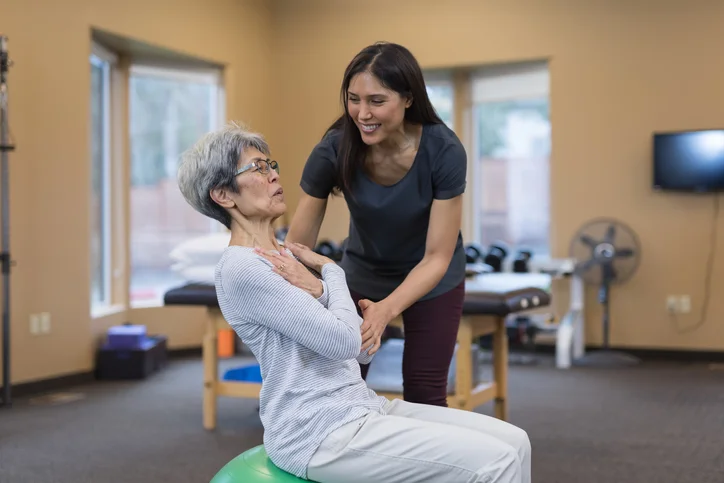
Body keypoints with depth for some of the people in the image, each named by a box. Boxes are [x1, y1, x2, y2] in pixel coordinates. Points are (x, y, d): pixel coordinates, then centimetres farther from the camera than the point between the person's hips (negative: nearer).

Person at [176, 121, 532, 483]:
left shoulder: (288, 257, 15)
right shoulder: (240, 269, -13)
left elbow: (363, 348, 9)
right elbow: (342, 341, -19)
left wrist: (318, 288, -8)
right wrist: (331, 271, -2)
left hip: (362, 409, 9)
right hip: (317, 434, -9)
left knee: (512, 442, -1)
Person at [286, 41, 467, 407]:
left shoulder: (444, 151, -33)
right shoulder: (333, 150, -29)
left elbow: (437, 257, -27)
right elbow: (297, 246, -22)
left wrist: (386, 309, -44)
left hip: (431, 278, -1)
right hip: (363, 271, 2)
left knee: (423, 393, 2)